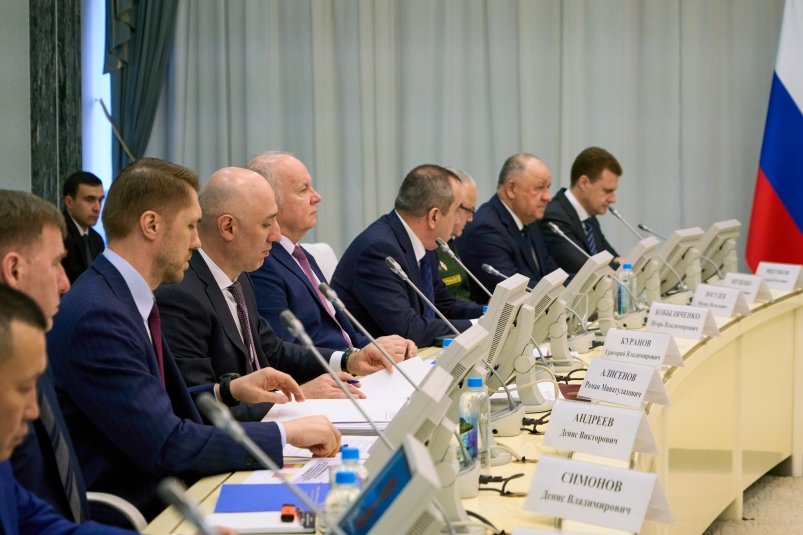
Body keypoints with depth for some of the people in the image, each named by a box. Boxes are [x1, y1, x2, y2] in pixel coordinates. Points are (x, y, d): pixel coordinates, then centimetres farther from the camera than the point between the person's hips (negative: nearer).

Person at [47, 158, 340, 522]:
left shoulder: (121, 300, 8)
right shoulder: (96, 316, -20)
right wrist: (285, 433, -17)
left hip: (156, 494, 9)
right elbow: (166, 445, -23)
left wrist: (227, 391, 7)